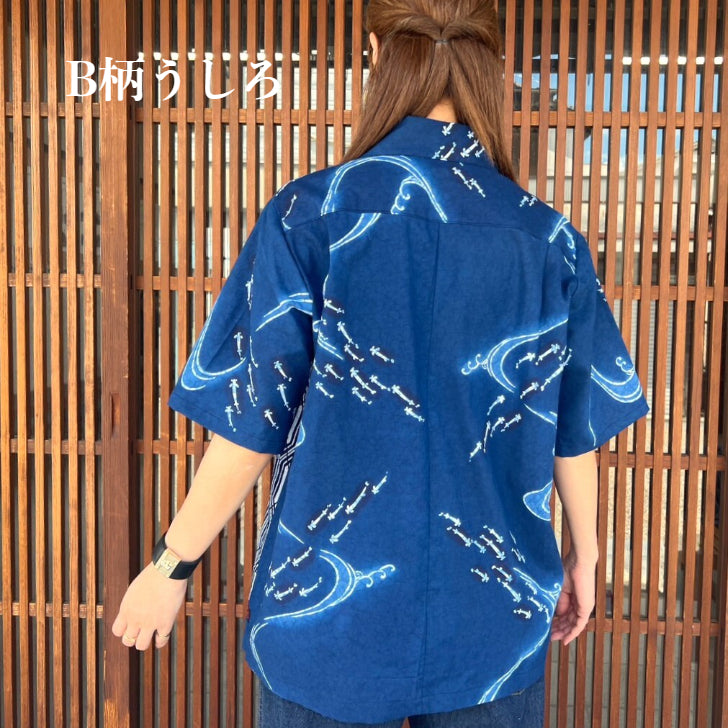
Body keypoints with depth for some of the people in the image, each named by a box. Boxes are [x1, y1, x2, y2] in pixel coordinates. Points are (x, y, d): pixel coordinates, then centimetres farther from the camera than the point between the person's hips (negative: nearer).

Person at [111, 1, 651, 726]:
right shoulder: (550, 238, -6)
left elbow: (251, 424, -12)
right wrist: (582, 558, 19)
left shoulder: (311, 214, -14)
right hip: (495, 622, 2)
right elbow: (576, 432, 2)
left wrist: (171, 563, 2)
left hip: (330, 614, -2)